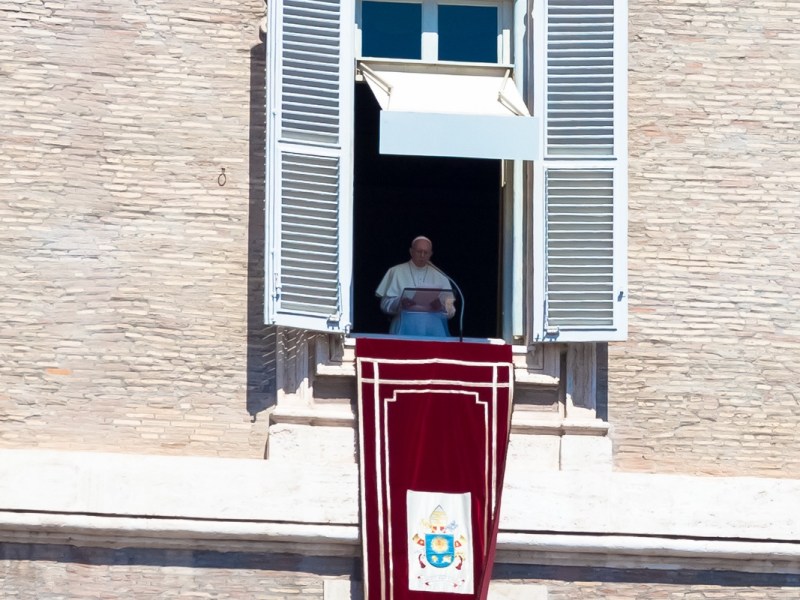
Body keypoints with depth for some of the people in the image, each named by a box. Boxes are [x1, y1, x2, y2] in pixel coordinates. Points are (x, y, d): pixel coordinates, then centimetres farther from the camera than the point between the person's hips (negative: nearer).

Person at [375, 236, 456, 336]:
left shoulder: (439, 276, 14)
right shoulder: (396, 272, 9)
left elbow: (450, 310, 9)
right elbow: (385, 303, 2)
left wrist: (441, 307, -14)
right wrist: (400, 303, -18)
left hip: (433, 331, 2)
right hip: (405, 329, -2)